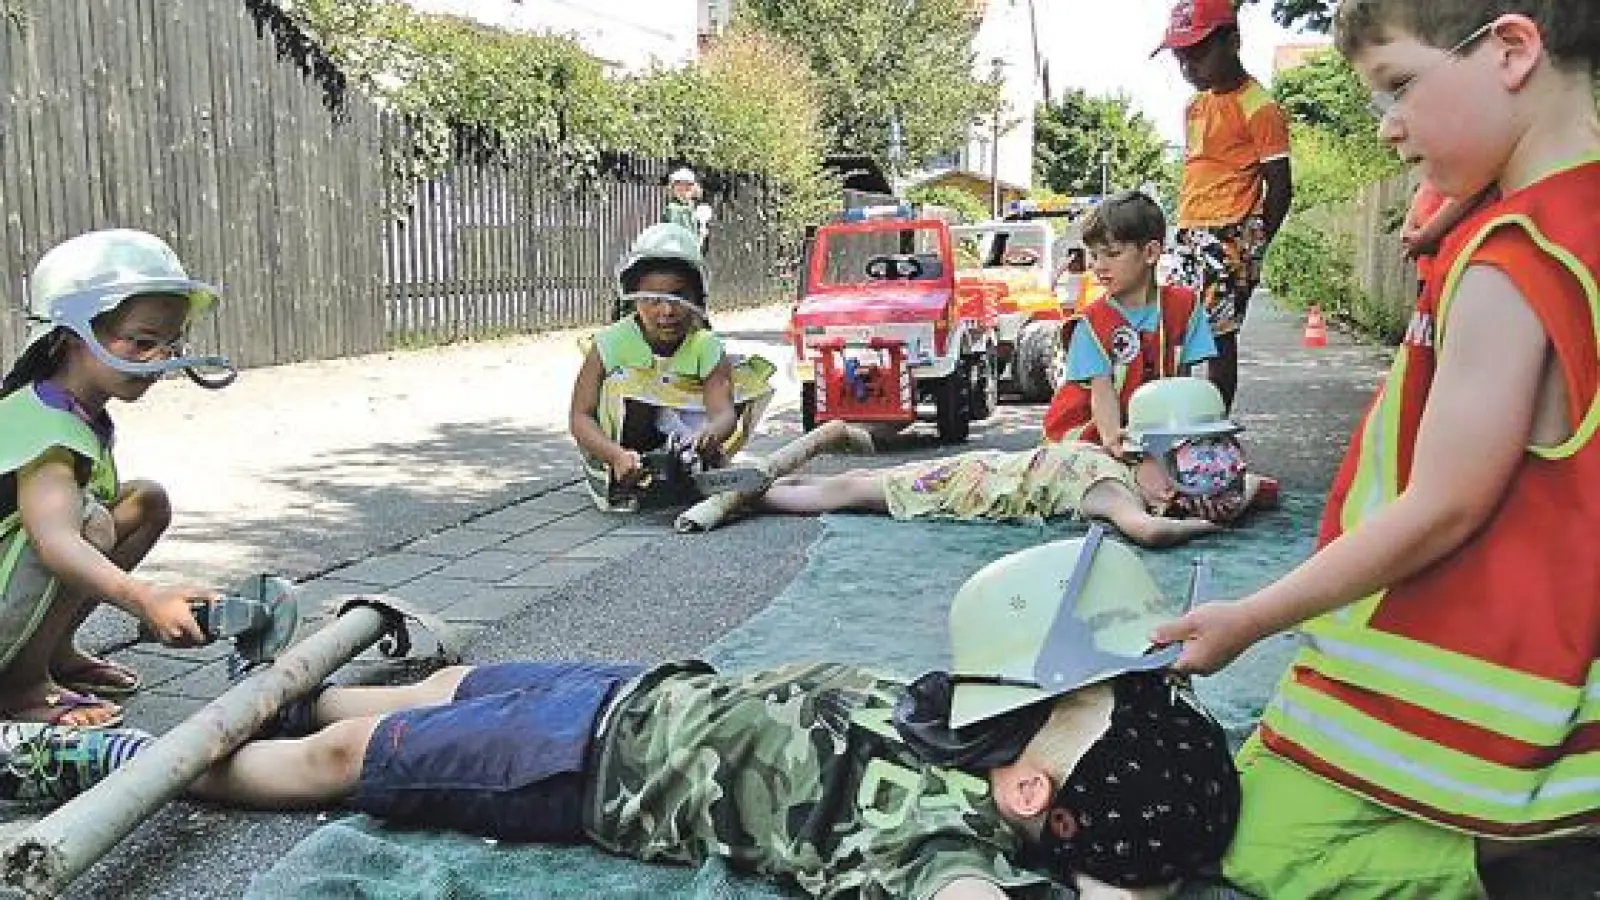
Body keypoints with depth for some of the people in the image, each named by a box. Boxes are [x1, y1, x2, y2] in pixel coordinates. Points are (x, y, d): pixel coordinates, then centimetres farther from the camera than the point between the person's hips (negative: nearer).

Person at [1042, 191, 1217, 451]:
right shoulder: (1092, 321, -9)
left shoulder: (1183, 305, 0)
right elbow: (1102, 392, -17)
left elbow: (1181, 379, -1)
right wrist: (1112, 437, -38)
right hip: (1090, 426, -4)